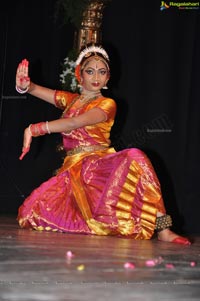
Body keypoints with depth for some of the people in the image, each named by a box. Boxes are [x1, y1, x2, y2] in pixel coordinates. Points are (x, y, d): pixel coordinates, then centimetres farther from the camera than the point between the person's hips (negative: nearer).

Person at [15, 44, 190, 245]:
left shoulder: (107, 104, 1)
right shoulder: (70, 99, 17)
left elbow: (75, 123, -16)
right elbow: (36, 90, 9)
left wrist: (35, 129, -19)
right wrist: (25, 85, -17)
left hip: (100, 166, -4)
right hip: (72, 169, 4)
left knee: (134, 157, -38)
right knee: (31, 212, -21)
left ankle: (162, 230, -38)